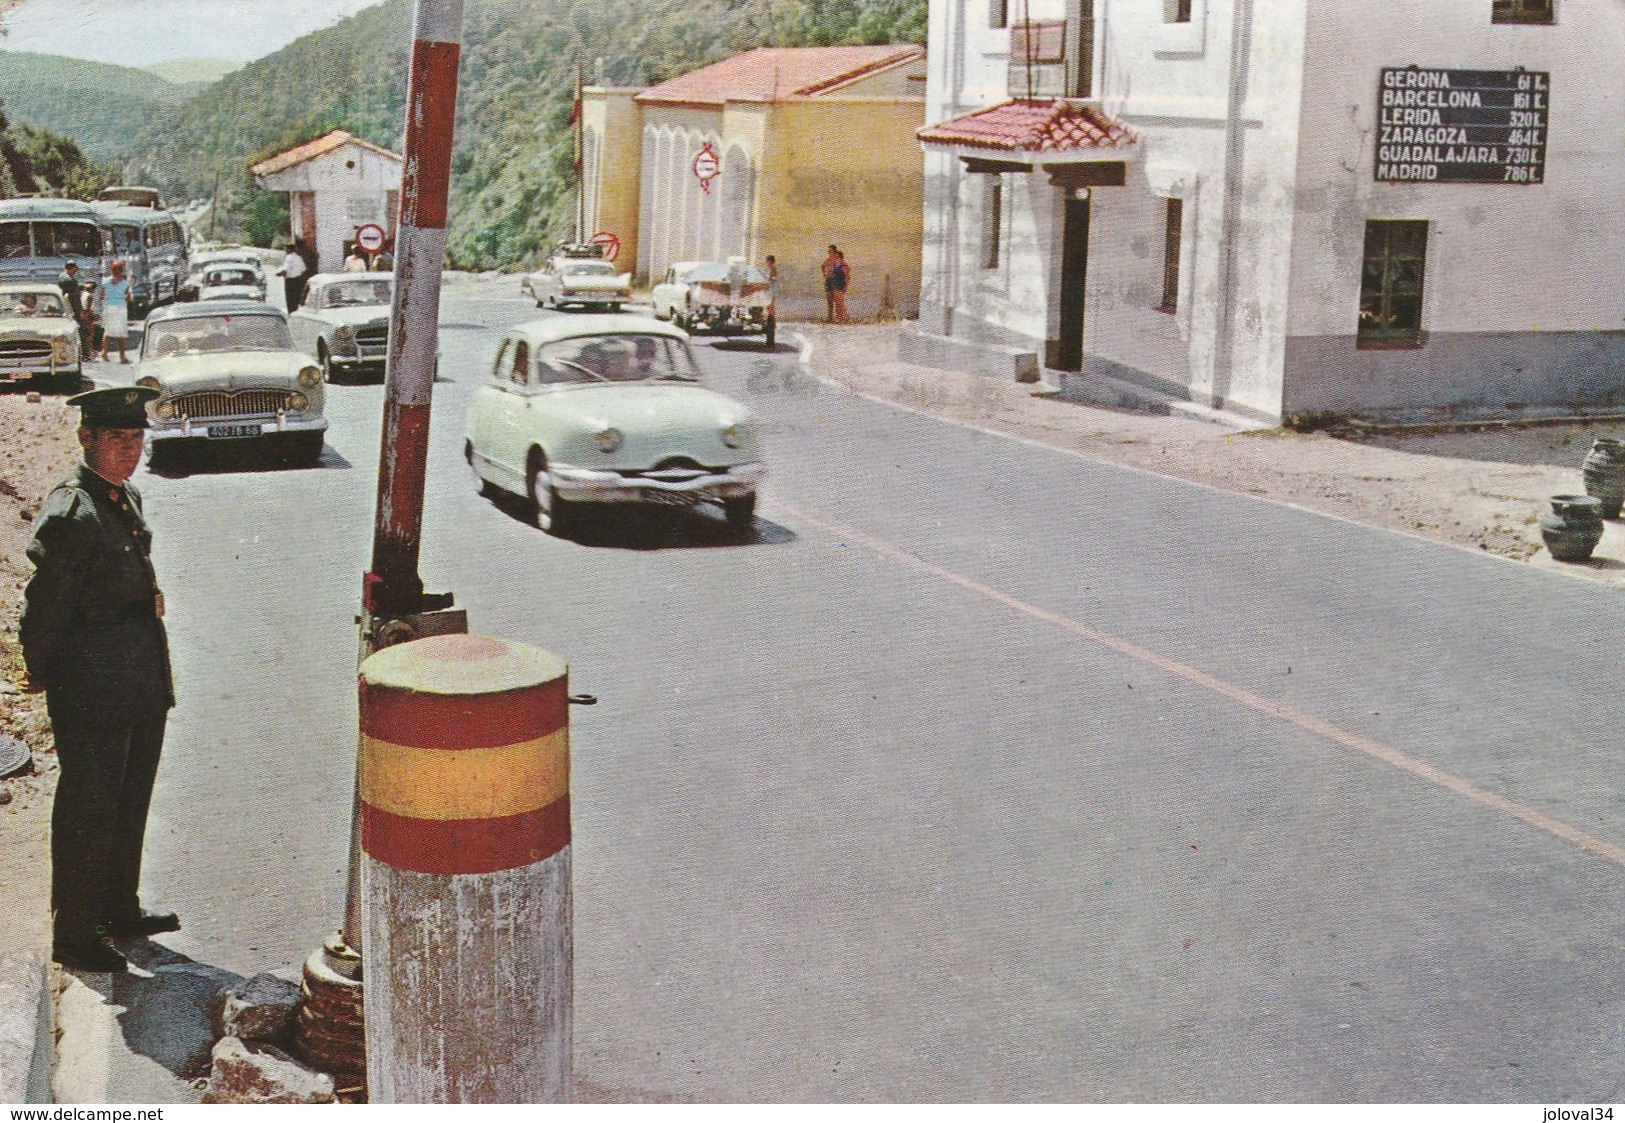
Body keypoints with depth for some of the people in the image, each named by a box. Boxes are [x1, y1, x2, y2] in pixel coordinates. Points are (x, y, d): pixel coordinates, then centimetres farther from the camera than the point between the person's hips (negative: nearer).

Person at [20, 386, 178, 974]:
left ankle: (120, 909, 34)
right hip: (91, 690, -9)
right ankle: (74, 934, 12)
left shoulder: (128, 499, 10)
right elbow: (45, 606, -14)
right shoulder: (70, 513, -18)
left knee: (131, 801, 19)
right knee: (87, 810, 1)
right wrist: (42, 674, -8)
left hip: (144, 683, 9)